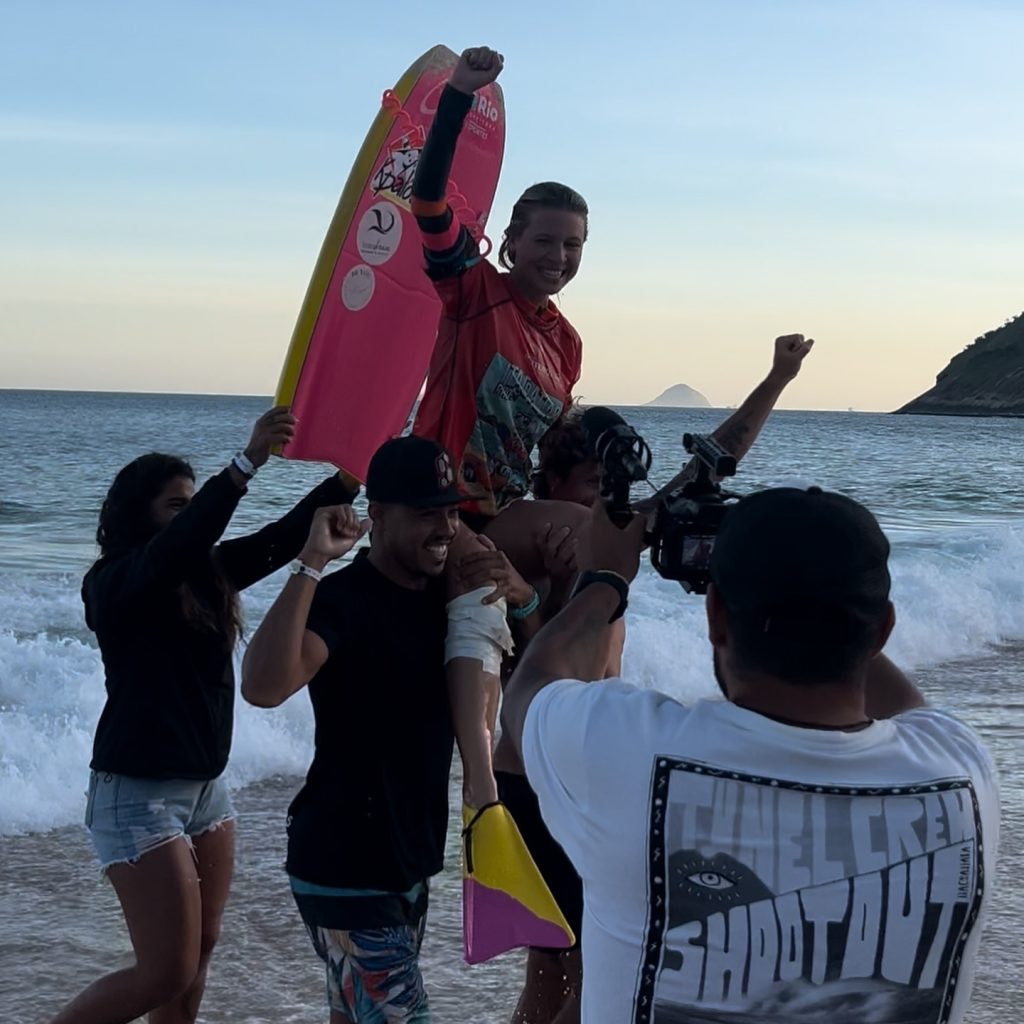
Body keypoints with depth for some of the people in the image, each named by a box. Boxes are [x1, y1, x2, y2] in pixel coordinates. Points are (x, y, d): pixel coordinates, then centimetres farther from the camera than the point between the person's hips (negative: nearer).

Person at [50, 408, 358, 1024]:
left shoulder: (208, 573, 6)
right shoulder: (114, 583, -14)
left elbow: (286, 536, -1)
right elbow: (178, 541, -33)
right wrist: (249, 461, -43)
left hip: (205, 786, 8)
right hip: (138, 792, -8)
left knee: (200, 950, 13)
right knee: (167, 971, -6)